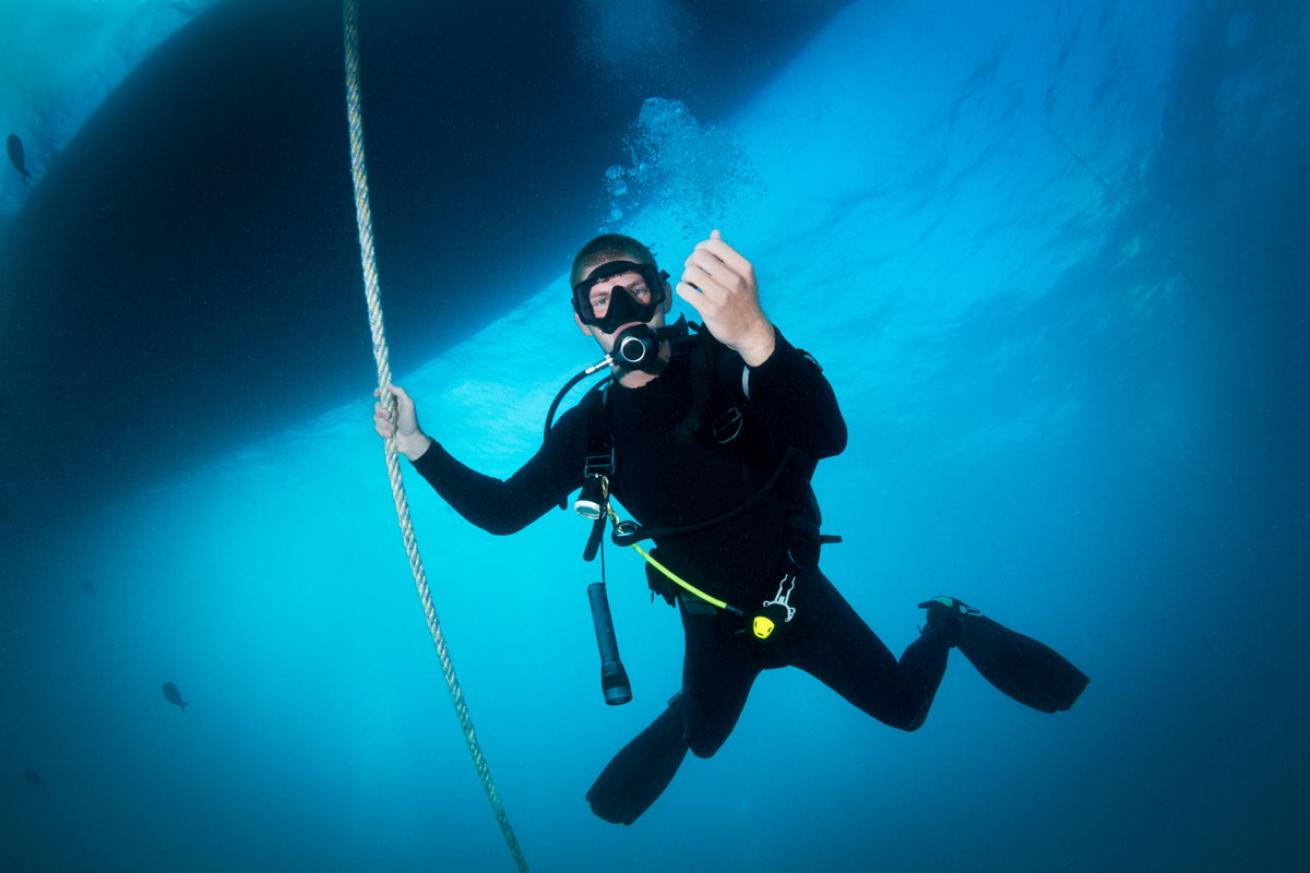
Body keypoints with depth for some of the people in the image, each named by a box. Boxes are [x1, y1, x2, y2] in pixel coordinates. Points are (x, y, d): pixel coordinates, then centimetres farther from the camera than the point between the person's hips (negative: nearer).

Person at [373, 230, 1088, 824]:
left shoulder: (725, 364, -24)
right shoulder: (590, 426, -11)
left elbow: (826, 438, -43)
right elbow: (501, 511, -6)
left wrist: (755, 337, -63)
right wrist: (418, 447, -20)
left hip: (798, 596, -2)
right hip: (714, 620, 3)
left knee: (906, 708, 10)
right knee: (703, 739, 16)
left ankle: (949, 625, 41)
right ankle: (684, 712, 52)